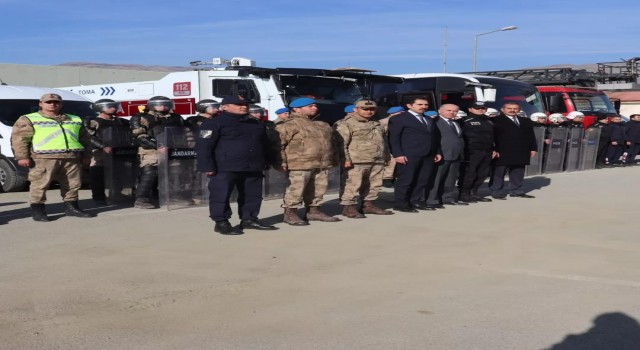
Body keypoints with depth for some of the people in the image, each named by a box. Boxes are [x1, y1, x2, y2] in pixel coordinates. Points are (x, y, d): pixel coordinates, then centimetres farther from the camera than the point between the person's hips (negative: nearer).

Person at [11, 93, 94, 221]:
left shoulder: (75, 120, 19)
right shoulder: (28, 119, 7)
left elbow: (84, 139, 23)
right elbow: (19, 138, 0)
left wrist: (86, 155, 15)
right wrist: (22, 156, -10)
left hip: (71, 158, 4)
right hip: (43, 158, -4)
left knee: (73, 184, 6)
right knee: (40, 184, -6)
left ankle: (71, 207, 19)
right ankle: (37, 210, 4)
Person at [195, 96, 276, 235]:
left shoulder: (257, 124, 14)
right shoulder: (214, 123, -5)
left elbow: (264, 145, 24)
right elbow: (203, 145, -10)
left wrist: (265, 163, 19)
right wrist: (208, 166, -16)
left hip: (253, 168, 6)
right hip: (225, 168, -6)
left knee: (252, 195, 9)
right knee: (221, 195, -4)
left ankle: (249, 219, 22)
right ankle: (221, 222, 7)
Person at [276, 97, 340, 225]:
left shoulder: (322, 125, 18)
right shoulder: (290, 124, -8)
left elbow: (329, 142, 28)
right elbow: (278, 143, -13)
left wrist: (332, 159, 24)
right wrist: (282, 162, -16)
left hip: (322, 165, 8)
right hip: (300, 165, -7)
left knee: (318, 189, 12)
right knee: (296, 189, -6)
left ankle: (314, 211, 25)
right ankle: (290, 213, 4)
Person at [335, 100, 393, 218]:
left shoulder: (376, 124, 22)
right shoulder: (345, 124, -4)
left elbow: (383, 141, 27)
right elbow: (341, 143, -11)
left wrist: (386, 156, 21)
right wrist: (345, 159, -18)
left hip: (377, 161, 7)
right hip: (356, 161, -7)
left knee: (374, 184, 9)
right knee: (352, 185, -8)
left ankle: (368, 205, 20)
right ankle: (348, 207, -1)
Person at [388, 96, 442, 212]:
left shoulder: (430, 120, 21)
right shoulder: (399, 119, -3)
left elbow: (435, 137, 23)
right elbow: (393, 138, -8)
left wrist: (437, 152, 13)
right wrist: (398, 154, -16)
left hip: (428, 156, 7)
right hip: (409, 155, -7)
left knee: (422, 180, 7)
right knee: (405, 180, -4)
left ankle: (415, 202, 17)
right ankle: (400, 204, 4)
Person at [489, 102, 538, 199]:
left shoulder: (526, 121, 17)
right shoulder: (495, 121, -5)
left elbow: (531, 136, 17)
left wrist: (533, 148, 8)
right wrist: (494, 150, -16)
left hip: (521, 154, 6)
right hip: (502, 153, -6)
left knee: (518, 174, 10)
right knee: (498, 173, 0)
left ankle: (516, 191, 20)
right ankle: (496, 192, 7)